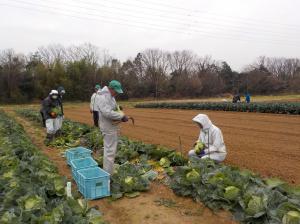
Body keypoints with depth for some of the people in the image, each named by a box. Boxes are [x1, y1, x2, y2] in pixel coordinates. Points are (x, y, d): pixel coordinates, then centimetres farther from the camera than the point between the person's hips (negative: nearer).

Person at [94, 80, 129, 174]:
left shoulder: (110, 96, 13)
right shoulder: (102, 97, -19)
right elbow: (107, 113, -30)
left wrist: (121, 117, 5)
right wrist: (122, 116, -23)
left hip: (113, 126, 11)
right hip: (108, 128, -11)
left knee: (110, 150, 18)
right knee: (110, 151, -5)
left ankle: (107, 173, 31)